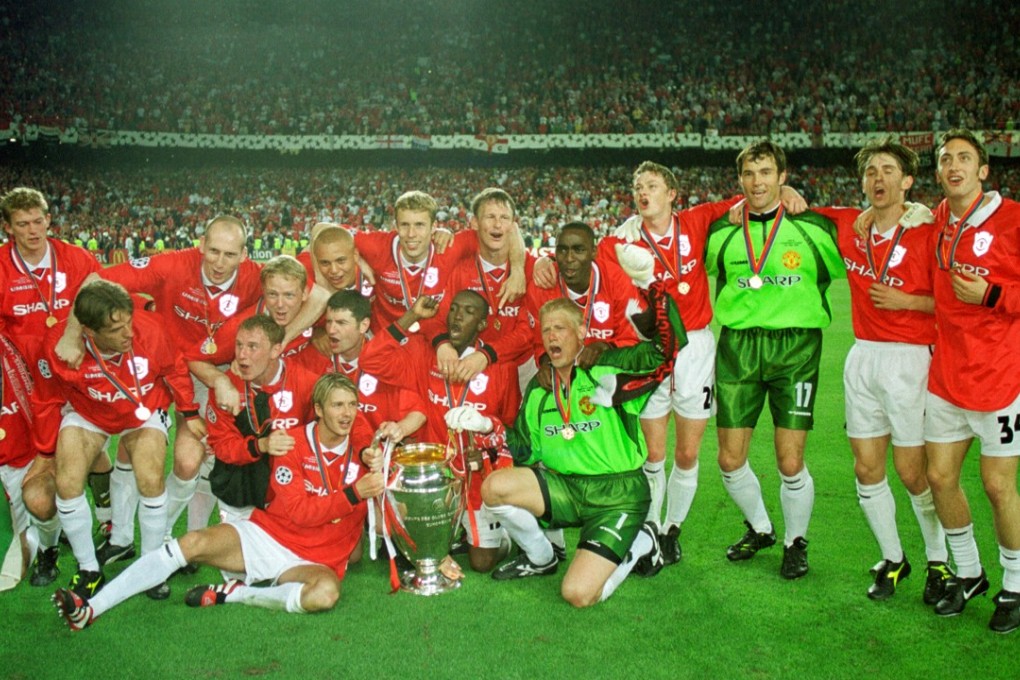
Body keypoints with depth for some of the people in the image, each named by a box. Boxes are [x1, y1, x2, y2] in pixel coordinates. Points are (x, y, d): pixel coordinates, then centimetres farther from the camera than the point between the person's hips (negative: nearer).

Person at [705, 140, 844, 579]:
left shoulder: (813, 228, -1)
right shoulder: (722, 232, 6)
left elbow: (842, 270, 12)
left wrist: (807, 311, 4)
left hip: (795, 348, -2)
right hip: (738, 346, 3)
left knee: (790, 462, -4)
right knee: (730, 460, 5)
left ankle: (795, 541, 23)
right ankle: (759, 528, 33)